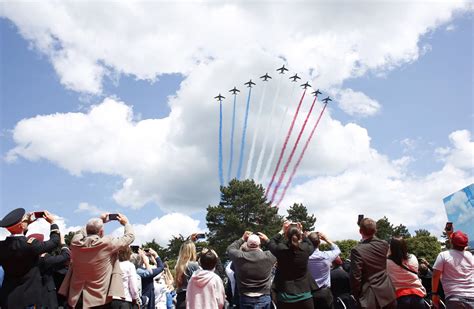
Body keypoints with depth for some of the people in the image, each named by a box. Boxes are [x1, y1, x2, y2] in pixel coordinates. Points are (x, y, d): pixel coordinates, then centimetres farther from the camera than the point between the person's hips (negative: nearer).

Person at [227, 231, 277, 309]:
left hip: (246, 299, 0)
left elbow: (230, 248, 9)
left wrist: (242, 239, 15)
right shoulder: (268, 256, -12)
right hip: (264, 299, 1)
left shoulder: (240, 257, -13)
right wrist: (267, 241, 15)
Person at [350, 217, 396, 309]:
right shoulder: (384, 244, -4)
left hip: (370, 297, -5)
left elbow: (355, 277, -18)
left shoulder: (357, 250, -20)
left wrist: (357, 296, -1)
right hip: (387, 293, 5)